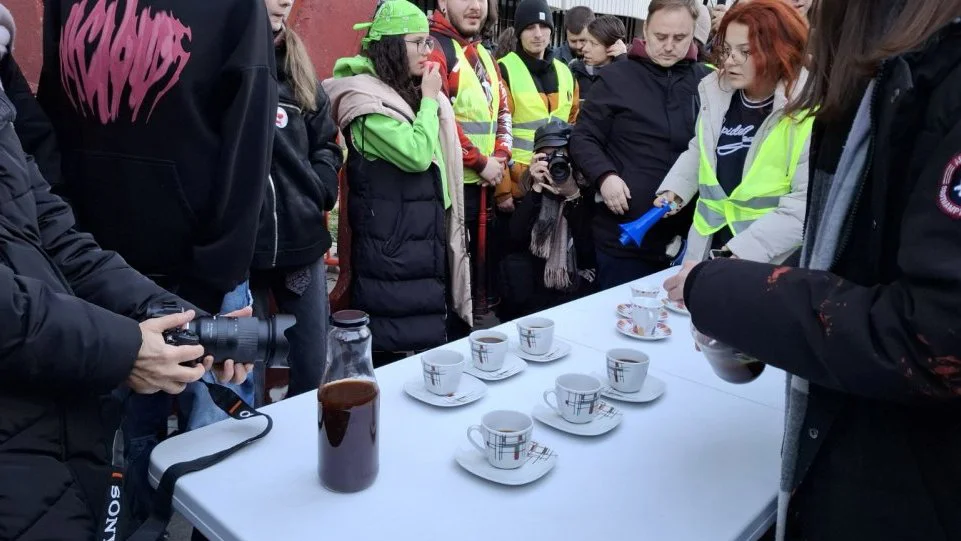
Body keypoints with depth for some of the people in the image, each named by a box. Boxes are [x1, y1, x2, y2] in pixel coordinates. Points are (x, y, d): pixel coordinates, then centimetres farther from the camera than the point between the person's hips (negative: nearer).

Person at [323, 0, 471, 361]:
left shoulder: (412, 93, 12)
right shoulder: (369, 102, -16)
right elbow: (417, 155, -24)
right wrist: (430, 100, -15)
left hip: (426, 236, 9)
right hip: (390, 245, -9)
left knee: (430, 337, 17)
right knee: (399, 349, -2)